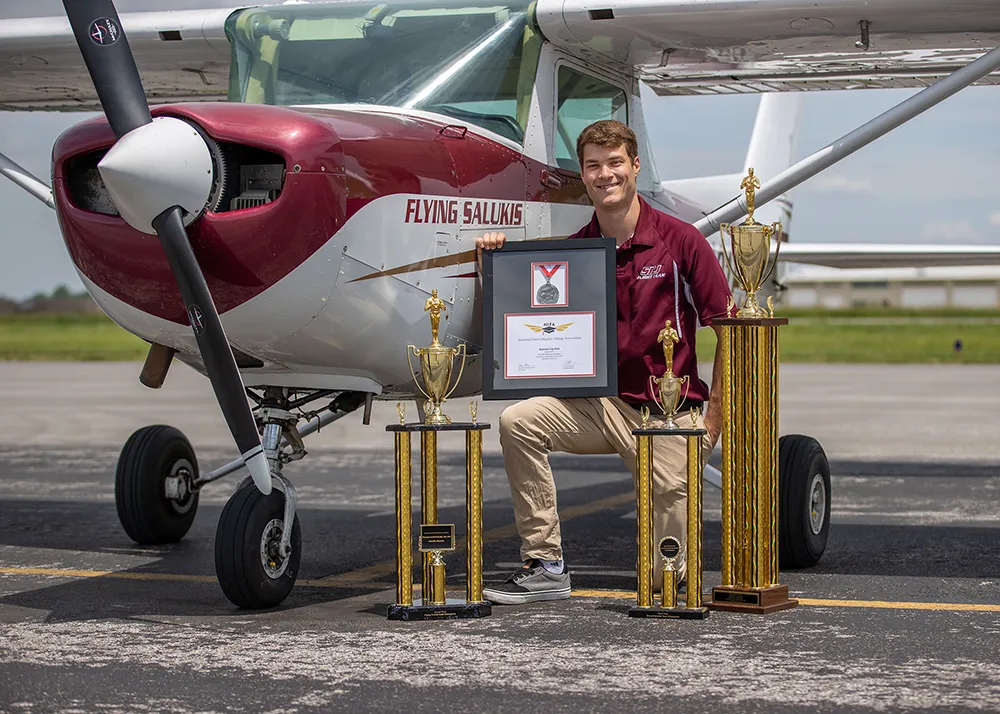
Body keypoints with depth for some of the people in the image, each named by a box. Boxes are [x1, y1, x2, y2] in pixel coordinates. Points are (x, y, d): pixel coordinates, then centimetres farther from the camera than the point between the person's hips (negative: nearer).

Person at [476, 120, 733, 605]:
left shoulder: (680, 241, -8)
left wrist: (715, 415, -9)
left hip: (672, 413, -3)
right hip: (603, 402, 3)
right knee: (518, 422, -24)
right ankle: (546, 566, -14)